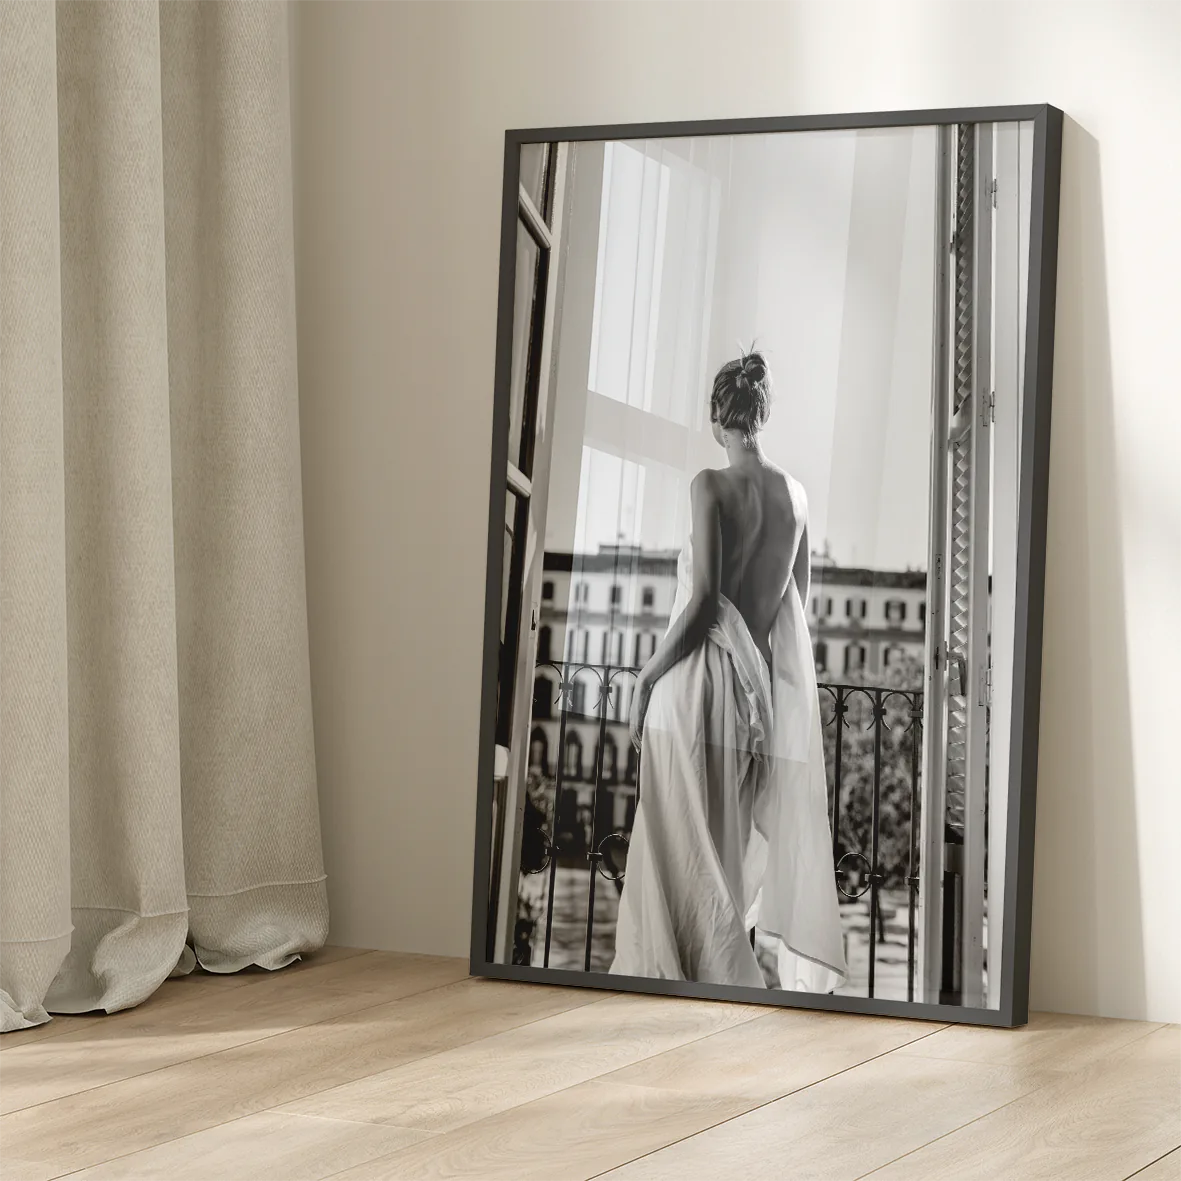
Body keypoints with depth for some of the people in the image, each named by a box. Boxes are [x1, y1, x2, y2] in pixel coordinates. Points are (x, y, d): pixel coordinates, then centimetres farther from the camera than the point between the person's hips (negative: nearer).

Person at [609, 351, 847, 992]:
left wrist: (647, 675, -9)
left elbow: (703, 599, -17)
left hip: (706, 675, -6)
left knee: (691, 842, 1)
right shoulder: (795, 491, 7)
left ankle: (719, 971, -1)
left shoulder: (712, 484, -11)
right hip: (773, 683, 7)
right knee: (746, 844, 16)